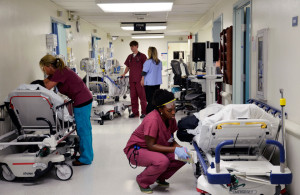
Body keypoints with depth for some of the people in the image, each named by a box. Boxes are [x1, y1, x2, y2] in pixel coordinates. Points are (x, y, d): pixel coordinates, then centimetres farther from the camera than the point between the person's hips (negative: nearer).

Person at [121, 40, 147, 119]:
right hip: (132, 79, 6)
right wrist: (124, 74, 6)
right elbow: (128, 67, 22)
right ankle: (135, 112, 16)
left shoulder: (142, 56, -2)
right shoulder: (130, 57, 15)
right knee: (133, 96, 8)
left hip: (140, 80, -6)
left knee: (142, 96, -3)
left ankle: (144, 112, 3)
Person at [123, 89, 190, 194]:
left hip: (156, 149, 8)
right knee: (162, 161, -36)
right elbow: (150, 145, -27)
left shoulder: (170, 118, -6)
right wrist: (174, 149, -31)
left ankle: (160, 177, 11)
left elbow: (171, 140, 2)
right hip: (136, 150, -7)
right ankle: (142, 181, -6)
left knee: (183, 156, -11)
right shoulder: (152, 120, -30)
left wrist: (180, 148, -19)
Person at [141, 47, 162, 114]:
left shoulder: (148, 62, -13)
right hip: (157, 82, 5)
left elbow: (144, 72, -8)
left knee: (150, 99, 0)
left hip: (149, 83, -5)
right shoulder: (159, 62, 3)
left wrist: (142, 80, 4)